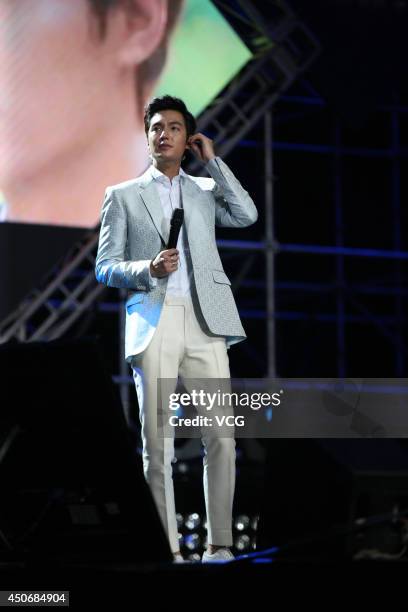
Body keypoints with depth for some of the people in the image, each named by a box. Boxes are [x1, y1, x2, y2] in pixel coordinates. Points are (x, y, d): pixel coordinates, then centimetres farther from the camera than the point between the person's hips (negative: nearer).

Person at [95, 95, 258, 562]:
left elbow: (246, 215, 2)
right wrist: (147, 269, -10)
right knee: (157, 443, -4)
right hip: (153, 322, -1)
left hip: (205, 321, 1)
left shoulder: (205, 189, 21)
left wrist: (212, 160, 7)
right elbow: (105, 267, 9)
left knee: (221, 437, -7)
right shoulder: (122, 196, 15)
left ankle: (219, 542, -2)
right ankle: (166, 549, -2)